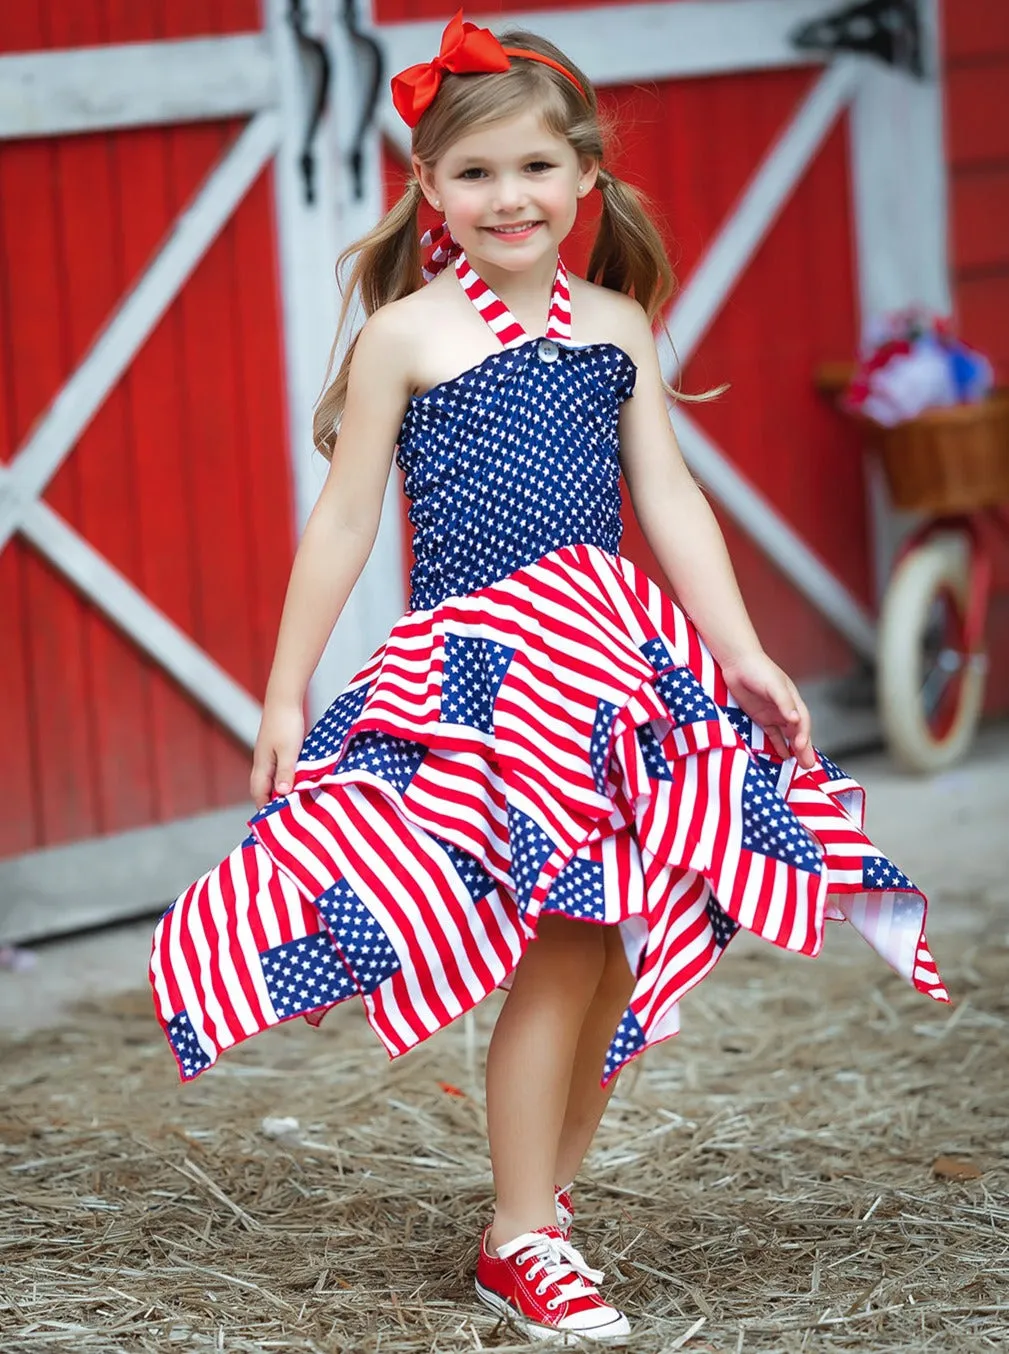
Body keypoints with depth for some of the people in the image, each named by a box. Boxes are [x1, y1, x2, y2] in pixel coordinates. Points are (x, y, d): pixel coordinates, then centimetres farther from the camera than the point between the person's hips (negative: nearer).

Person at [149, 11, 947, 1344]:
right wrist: (285, 696, 1)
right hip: (478, 672, -5)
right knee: (560, 947, -11)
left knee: (622, 951, 3)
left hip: (619, 661, 5)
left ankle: (548, 1201, 19)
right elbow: (343, 523, 1)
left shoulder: (617, 324, 10)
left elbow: (670, 500, 12)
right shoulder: (405, 335, -2)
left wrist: (748, 661, 8)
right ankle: (518, 1245, 1)